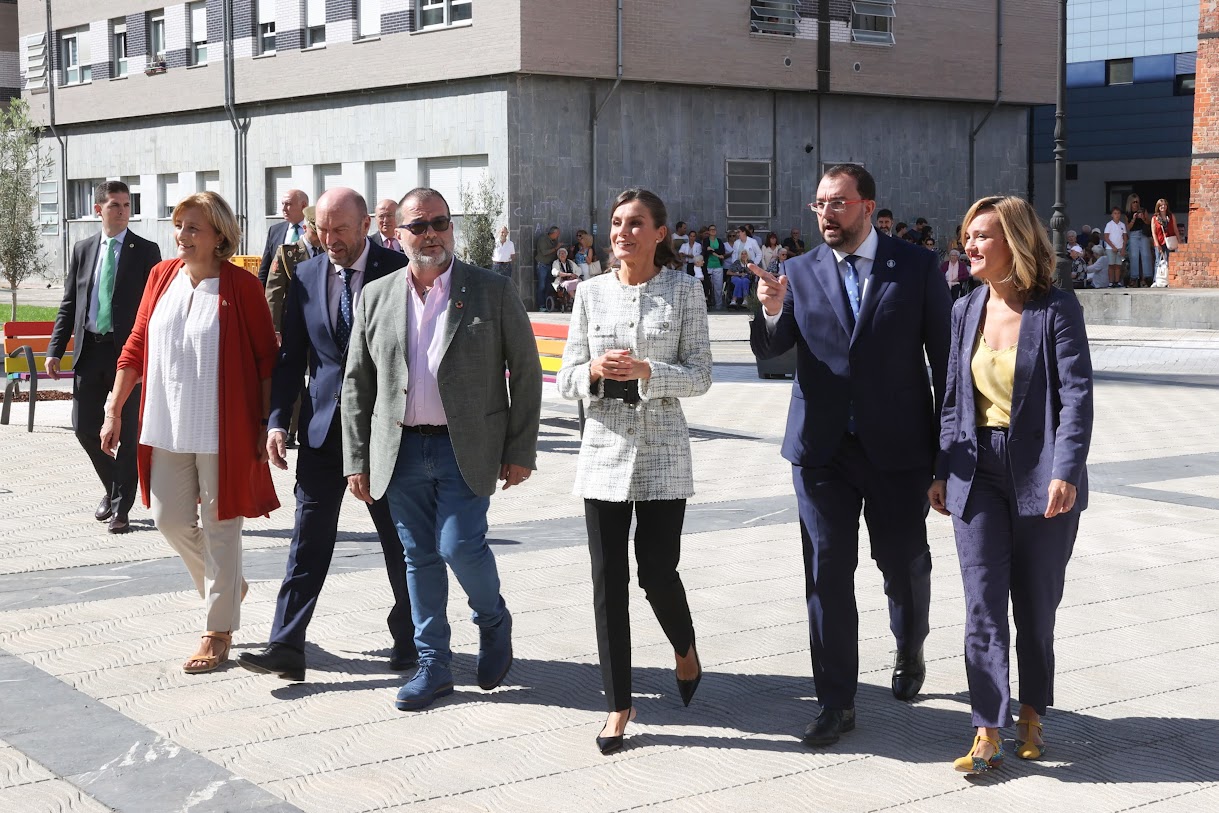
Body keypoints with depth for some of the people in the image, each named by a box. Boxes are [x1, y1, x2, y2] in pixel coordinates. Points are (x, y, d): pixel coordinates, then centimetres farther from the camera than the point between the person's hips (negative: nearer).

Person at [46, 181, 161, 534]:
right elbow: (69, 304, 11)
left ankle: (120, 508, 9)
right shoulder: (83, 249, 10)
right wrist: (55, 350, 3)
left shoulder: (146, 251, 0)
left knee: (128, 432, 0)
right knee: (85, 427, 6)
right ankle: (113, 488, 30)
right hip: (90, 349, 4)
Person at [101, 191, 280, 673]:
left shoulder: (241, 287, -10)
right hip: (167, 425, 5)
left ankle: (219, 632, 15)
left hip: (222, 429, -5)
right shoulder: (162, 276, 5)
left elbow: (267, 360, -6)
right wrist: (114, 410, 10)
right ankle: (225, 585, 37)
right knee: (170, 518, 10)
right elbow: (137, 345, 11)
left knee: (219, 526, 3)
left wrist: (267, 424, -8)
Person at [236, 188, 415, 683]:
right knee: (308, 539, 0)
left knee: (399, 539, 9)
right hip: (323, 428, 3)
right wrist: (277, 420, -3)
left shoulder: (397, 270, -6)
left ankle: (409, 639, 24)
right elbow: (290, 359, 7)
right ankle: (286, 648, 0)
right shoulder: (306, 277, 5)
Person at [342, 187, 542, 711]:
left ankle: (493, 620, 20)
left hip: (466, 447, -3)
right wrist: (357, 461, 5)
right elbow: (356, 385, 9)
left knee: (459, 545, -11)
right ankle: (433, 666, 20)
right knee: (419, 556, 8)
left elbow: (526, 372, 0)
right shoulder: (376, 297, 6)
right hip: (401, 449, 3)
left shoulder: (493, 292, -1)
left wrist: (521, 450, -4)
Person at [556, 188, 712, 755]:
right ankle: (618, 702, 13)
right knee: (608, 580, 2)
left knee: (657, 573, -1)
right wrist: (595, 371, -16)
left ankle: (685, 649, 34)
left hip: (662, 453, -2)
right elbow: (566, 381, 6)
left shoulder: (684, 292, 0)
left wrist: (646, 371, -20)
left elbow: (700, 377, -4)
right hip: (605, 449, 2)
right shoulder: (591, 293, 6)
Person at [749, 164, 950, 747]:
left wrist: (945, 446, -1)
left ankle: (910, 653, 43)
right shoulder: (800, 272, 4)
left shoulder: (917, 268, -1)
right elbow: (769, 349, -1)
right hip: (823, 448, 1)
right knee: (827, 573, 2)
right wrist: (772, 311, -24)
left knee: (906, 566, 12)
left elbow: (943, 355, 1)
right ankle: (837, 702, 11)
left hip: (897, 447, -1)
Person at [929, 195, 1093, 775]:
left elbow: (1077, 396, -12)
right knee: (983, 608, -3)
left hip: (1041, 477, -3)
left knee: (1036, 608, 9)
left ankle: (1031, 716, 26)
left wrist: (1066, 472, -21)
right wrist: (942, 471, 9)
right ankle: (988, 734, -1)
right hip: (979, 473, 3)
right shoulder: (966, 311, 7)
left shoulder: (1057, 310, -7)